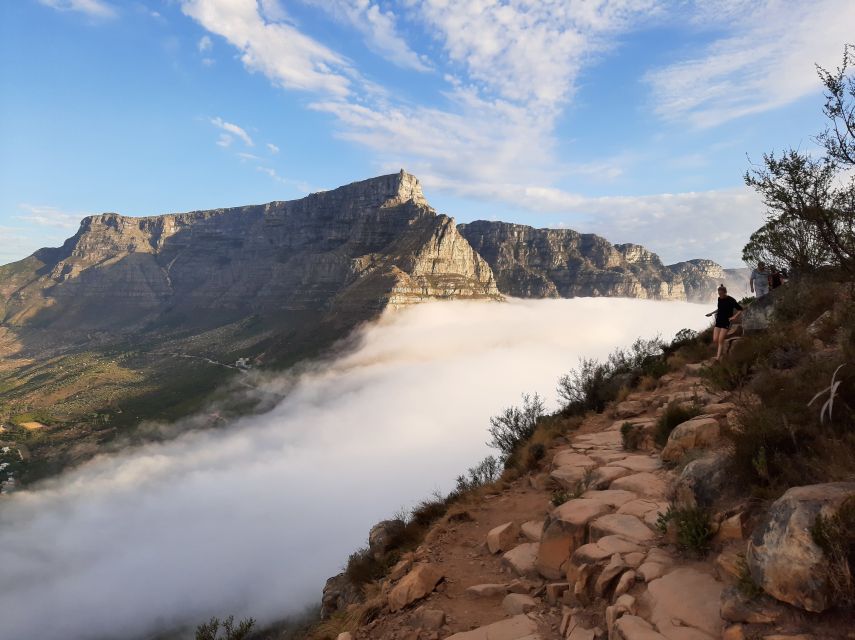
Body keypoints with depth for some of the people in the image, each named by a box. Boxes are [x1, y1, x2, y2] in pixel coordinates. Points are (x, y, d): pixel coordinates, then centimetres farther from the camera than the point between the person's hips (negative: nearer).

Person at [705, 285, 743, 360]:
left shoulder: (731, 300, -11)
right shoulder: (719, 299, 5)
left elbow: (740, 309, -5)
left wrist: (734, 317, -15)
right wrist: (712, 313, 17)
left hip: (726, 322, -5)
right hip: (718, 321, 5)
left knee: (720, 340, -11)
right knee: (715, 340, -3)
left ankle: (718, 356, -8)